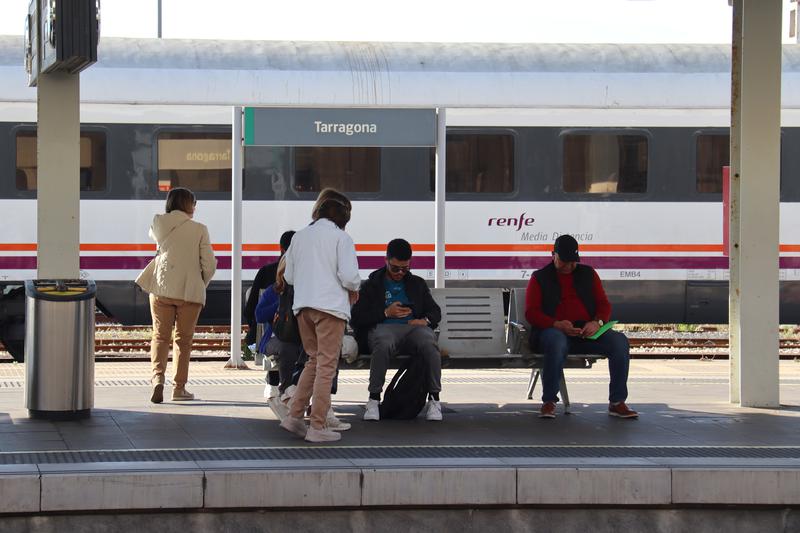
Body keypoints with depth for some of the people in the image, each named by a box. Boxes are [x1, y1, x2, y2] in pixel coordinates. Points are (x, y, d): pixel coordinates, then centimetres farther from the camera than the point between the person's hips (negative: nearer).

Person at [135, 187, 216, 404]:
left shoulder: (159, 224, 1)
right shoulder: (199, 230, -4)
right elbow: (209, 265, -4)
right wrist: (200, 286, 12)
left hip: (162, 288, 2)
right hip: (190, 290, -1)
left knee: (160, 335, 8)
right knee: (183, 339, 10)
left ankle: (158, 377, -14)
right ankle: (179, 387, 12)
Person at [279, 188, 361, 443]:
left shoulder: (300, 236, 12)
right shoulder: (340, 238, -5)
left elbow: (289, 276, 14)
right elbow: (349, 276, -13)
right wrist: (354, 289, 8)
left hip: (303, 307, 6)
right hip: (330, 306, -6)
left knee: (314, 361, 19)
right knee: (326, 366, 0)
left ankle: (294, 415, 12)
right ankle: (317, 426, -1)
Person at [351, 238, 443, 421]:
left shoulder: (417, 284, 26)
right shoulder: (371, 285, 17)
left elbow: (435, 311, 23)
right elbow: (356, 318, 7)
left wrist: (425, 320, -1)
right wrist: (386, 313, -4)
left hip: (413, 327, 2)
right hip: (383, 328, -2)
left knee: (429, 345, -35)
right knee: (383, 344, -41)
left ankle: (434, 399, -28)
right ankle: (373, 399, -35)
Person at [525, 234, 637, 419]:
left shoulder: (588, 274, 21)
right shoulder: (540, 278, 12)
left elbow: (604, 304, 16)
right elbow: (531, 313, 2)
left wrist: (597, 322, -9)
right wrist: (557, 324, -17)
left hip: (588, 332, 3)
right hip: (554, 330, -3)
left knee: (619, 341, -24)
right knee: (557, 343, -41)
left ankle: (617, 402, -19)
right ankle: (549, 402, -30)